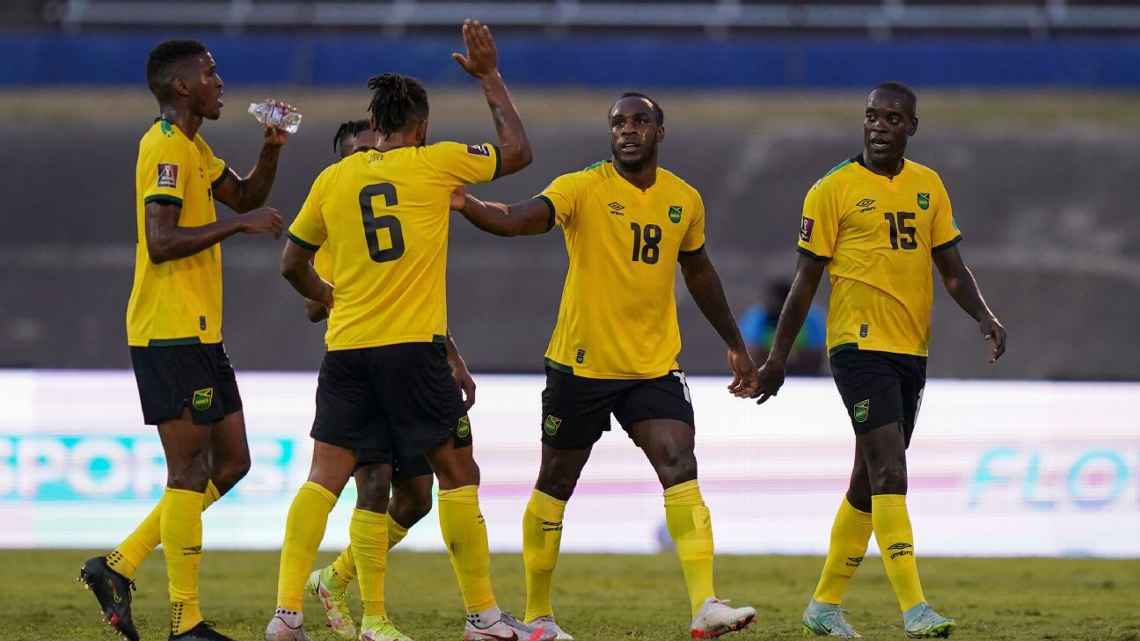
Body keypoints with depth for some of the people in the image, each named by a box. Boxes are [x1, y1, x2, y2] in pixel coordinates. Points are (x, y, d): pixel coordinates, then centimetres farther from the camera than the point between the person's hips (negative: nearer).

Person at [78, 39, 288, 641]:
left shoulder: (193, 148, 17)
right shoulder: (167, 148, -14)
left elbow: (245, 196, 27)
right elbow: (161, 243, -22)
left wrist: (270, 150, 10)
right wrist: (240, 224, -19)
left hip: (198, 333, 10)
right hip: (172, 335, -10)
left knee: (230, 461, 12)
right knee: (191, 472, -8)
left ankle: (119, 566, 12)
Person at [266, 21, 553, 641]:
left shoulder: (333, 178, 9)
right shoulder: (434, 163, -1)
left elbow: (292, 264, 17)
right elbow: (517, 152, 11)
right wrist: (490, 76, 19)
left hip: (345, 350, 3)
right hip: (413, 347, -3)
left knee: (324, 479, 1)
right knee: (458, 474, 8)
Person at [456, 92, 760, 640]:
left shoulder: (684, 200, 4)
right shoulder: (583, 189, -10)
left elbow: (699, 272, 21)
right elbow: (514, 220, -26)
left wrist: (735, 344, 26)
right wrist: (458, 199, -46)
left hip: (654, 368, 2)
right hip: (581, 365, -2)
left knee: (681, 472, -16)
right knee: (555, 486, 10)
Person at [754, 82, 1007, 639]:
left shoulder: (928, 186, 11)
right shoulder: (833, 190, -4)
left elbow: (952, 268, 14)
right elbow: (806, 279, -1)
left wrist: (983, 316, -4)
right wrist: (777, 357, 0)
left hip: (911, 350, 6)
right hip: (860, 343, -6)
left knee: (870, 479, 12)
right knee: (889, 471, -17)